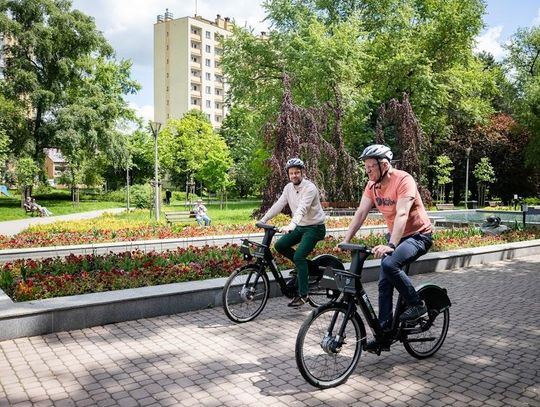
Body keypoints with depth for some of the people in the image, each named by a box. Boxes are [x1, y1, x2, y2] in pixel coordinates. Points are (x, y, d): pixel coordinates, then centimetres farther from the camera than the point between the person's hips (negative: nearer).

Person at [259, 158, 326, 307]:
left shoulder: (310, 188, -21)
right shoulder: (289, 188, 2)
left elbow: (302, 209, -35)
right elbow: (278, 205, -2)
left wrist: (291, 225, -49)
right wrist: (262, 220, -12)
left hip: (314, 228, -8)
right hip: (300, 227, 8)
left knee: (299, 257, -19)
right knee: (279, 246, -4)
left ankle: (303, 295, -8)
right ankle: (304, 265, 16)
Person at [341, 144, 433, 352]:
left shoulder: (403, 180, -23)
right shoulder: (372, 184, -3)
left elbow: (402, 215, -34)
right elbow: (360, 213, -7)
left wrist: (390, 246, -44)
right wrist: (345, 241, -16)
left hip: (418, 235, -7)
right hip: (395, 236, 7)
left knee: (390, 264, -32)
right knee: (384, 284, 0)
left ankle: (416, 304, -8)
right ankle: (384, 335, 8)